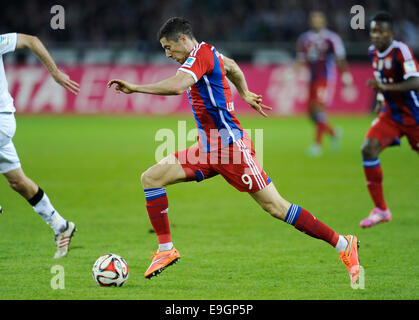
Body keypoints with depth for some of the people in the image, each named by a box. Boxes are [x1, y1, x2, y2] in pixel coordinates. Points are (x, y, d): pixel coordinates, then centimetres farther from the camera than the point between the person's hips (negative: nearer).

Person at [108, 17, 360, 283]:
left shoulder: (200, 56, -15)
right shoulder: (207, 53, 13)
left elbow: (176, 86, -34)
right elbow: (231, 66, 34)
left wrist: (135, 88, -29)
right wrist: (244, 94, 47)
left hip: (230, 146, -10)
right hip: (209, 149, 10)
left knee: (275, 207, -7)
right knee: (151, 178, -1)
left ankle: (344, 245, 1)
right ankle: (166, 249, 2)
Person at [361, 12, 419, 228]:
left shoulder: (401, 51, -20)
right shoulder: (373, 52, 3)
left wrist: (385, 87, -39)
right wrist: (380, 98, 10)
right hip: (390, 114, 6)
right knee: (368, 149, -15)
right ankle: (380, 210, -10)